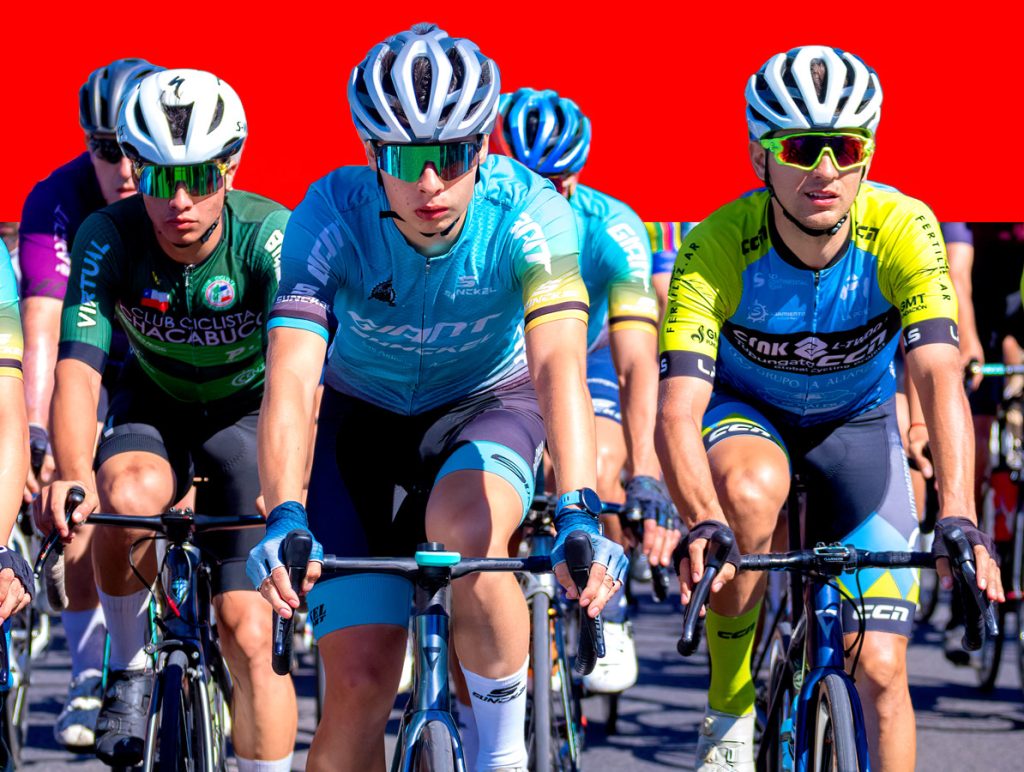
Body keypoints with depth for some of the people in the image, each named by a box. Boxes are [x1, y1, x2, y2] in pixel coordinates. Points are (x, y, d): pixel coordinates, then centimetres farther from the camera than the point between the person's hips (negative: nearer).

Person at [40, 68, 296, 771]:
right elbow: (77, 368, -33)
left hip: (249, 412, -1)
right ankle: (129, 662, -7)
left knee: (249, 633, -13)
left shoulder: (270, 236, -28)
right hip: (155, 407, 1)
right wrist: (73, 476, -53)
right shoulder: (109, 237, -23)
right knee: (129, 497, -33)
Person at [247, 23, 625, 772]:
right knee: (361, 683, -9)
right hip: (365, 413, 1)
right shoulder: (333, 214, -28)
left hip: (489, 403, -1)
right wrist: (284, 518, -54)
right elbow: (290, 379, -38)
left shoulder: (528, 211, -29)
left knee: (465, 531, -35)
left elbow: (559, 364, -41)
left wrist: (579, 513, -56)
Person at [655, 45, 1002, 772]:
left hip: (855, 423, 1)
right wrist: (704, 524, -57)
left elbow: (940, 378, -38)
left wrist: (959, 520, -53)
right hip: (744, 412, -1)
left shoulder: (902, 230, -29)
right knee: (752, 490, -37)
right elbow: (677, 413, -38)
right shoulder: (716, 249, -31)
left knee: (881, 671, -7)